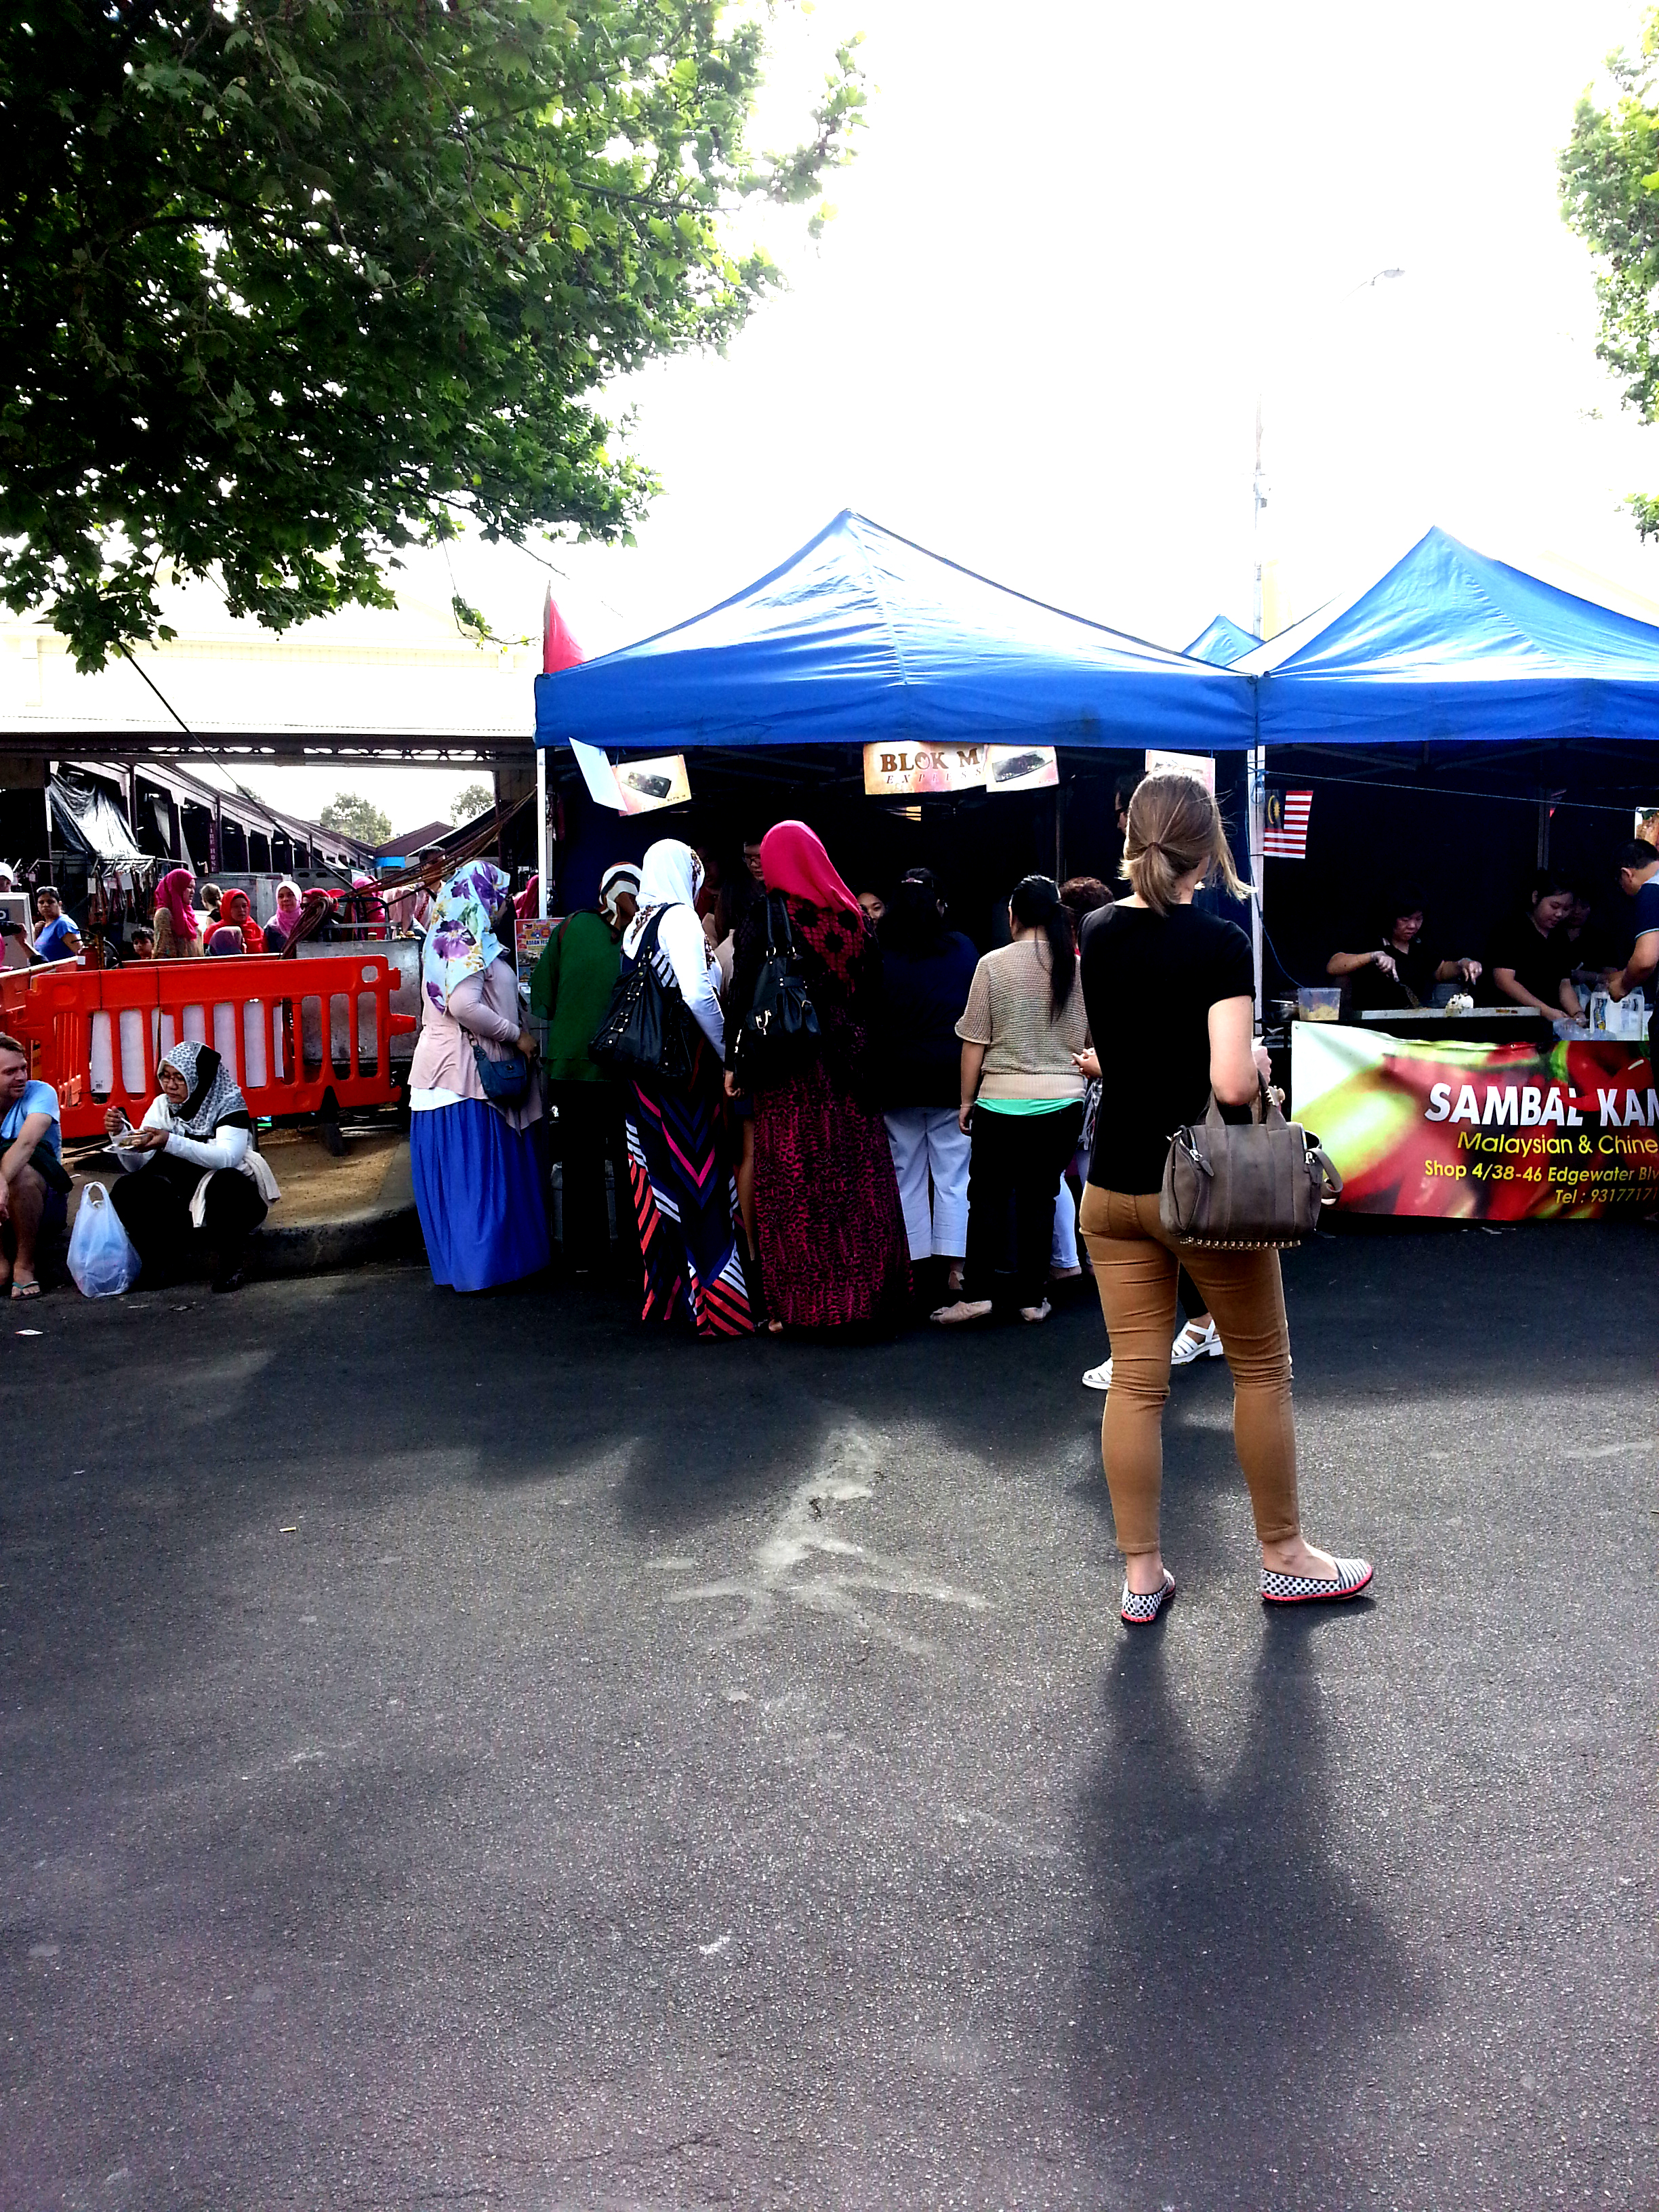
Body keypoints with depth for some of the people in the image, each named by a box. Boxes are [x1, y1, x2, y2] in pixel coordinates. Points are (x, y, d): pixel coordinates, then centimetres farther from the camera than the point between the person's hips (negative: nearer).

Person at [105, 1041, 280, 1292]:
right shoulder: (162, 1105, 6)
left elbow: (228, 1157, -26)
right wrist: (121, 1134, -18)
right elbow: (137, 1164, 2)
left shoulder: (228, 1103, -8)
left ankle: (230, 1263, -16)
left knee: (225, 1183, -38)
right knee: (127, 1191, -21)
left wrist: (170, 1142, -36)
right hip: (180, 1194, 4)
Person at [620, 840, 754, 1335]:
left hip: (644, 1071, 8)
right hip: (685, 1065, -8)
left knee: (661, 1180, 13)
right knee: (702, 1182, -4)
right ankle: (720, 1306, -2)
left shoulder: (635, 926, 11)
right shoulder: (680, 918, -12)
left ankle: (666, 1293, 20)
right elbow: (697, 994, -23)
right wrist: (727, 1053, -10)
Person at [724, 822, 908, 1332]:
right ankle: (866, 1289, 13)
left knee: (794, 1182, 0)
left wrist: (735, 1061, -4)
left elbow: (744, 991, -9)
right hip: (850, 1066, 4)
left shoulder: (766, 916, -5)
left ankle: (802, 1302, 1)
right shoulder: (853, 916, 7)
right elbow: (874, 992, 8)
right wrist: (866, 1052, 12)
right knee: (858, 1176, 8)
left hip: (790, 1066, -4)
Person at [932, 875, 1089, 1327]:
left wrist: (967, 1100, 5)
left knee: (988, 1196, 6)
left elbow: (974, 1042, -4)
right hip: (1064, 1100, 3)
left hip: (1003, 1100, -2)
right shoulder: (1080, 966, 1)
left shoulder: (994, 964, -6)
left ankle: (975, 1293, 2)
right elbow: (1093, 1040, 10)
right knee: (1040, 1197, 9)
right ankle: (1031, 1299, 12)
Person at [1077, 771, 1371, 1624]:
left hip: (1112, 1189, 5)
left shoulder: (1097, 933, 2)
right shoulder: (1220, 944, -16)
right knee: (1261, 1369, 13)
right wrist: (1260, 1057, -3)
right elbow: (1233, 1084, -24)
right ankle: (1284, 1559, 26)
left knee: (1134, 1380, 9)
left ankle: (1140, 1575, 16)